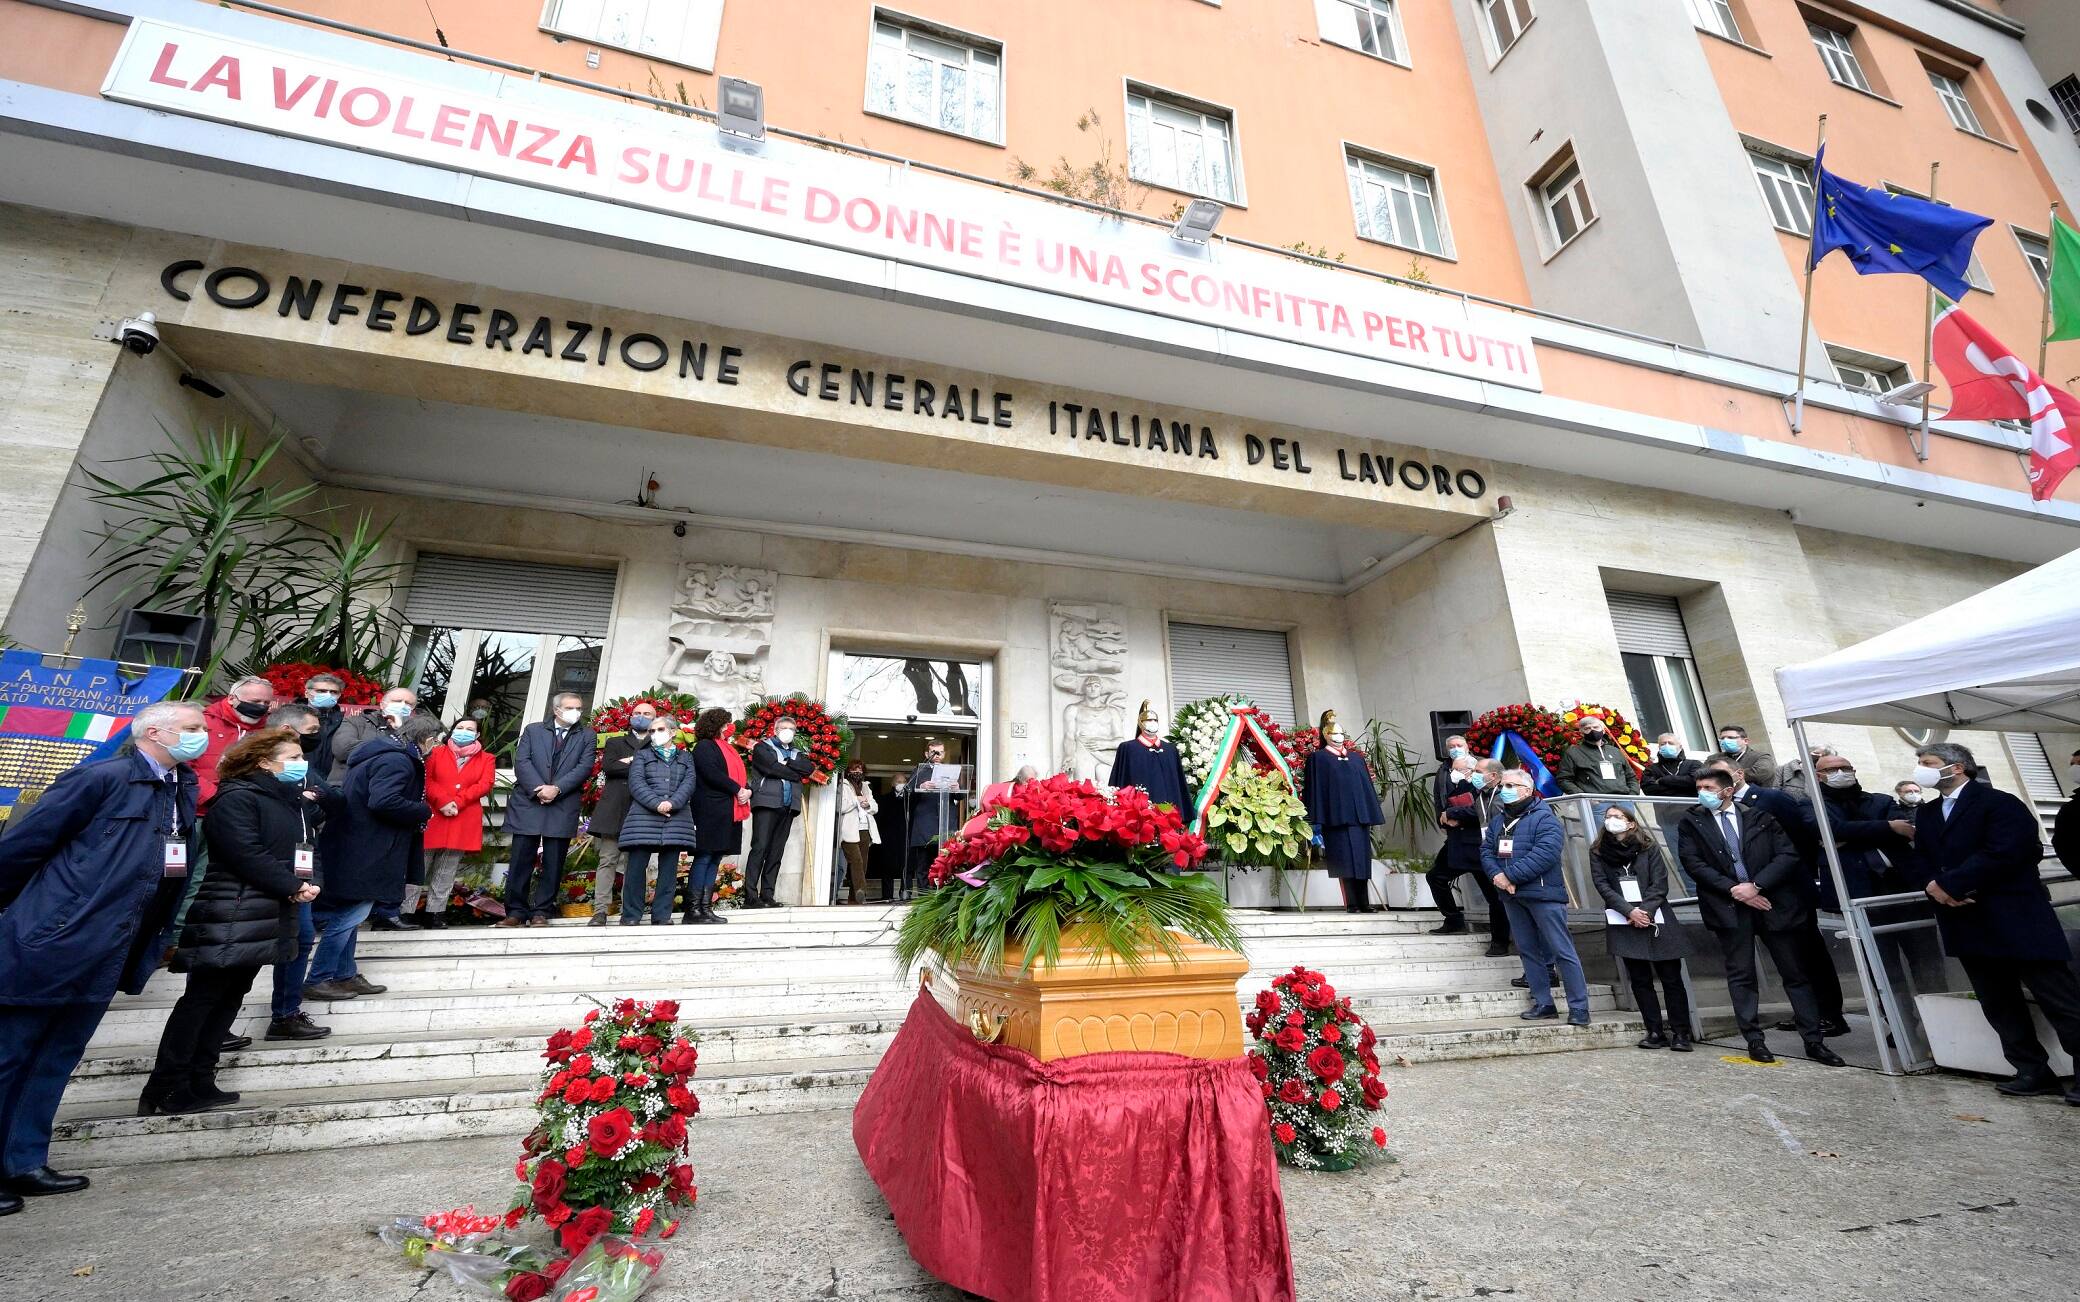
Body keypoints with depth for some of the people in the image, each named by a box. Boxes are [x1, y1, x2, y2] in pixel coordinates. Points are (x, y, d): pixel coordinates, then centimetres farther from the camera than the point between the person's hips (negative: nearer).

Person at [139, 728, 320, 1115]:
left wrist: (310, 882, 1)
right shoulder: (236, 798, -12)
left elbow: (305, 848, 20)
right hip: (232, 918, -8)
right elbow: (248, 855, -20)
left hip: (266, 918, 8)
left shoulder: (291, 801, 15)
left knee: (231, 996, 12)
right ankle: (166, 1087, 7)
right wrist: (293, 887, -15)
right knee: (202, 997, -3)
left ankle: (199, 1080, 19)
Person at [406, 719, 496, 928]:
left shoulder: (487, 759, 11)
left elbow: (485, 785, -2)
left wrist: (457, 802, -13)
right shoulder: (436, 752, 11)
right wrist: (443, 802, -15)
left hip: (464, 822, 1)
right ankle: (406, 910, 8)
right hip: (433, 817, 0)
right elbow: (426, 779, -1)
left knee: (446, 873, 6)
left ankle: (435, 913, 11)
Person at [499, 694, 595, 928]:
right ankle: (516, 912, 11)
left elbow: (585, 767, -2)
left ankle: (540, 912, 8)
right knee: (521, 861, 2)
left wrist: (556, 788, -13)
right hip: (528, 803, 0)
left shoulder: (586, 736, 10)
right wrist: (539, 788, -13)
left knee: (553, 863, 1)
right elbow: (521, 761, 0)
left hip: (563, 807, 0)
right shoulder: (532, 730, 12)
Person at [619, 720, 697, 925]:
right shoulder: (642, 756, 14)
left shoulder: (686, 758, 17)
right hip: (644, 817, -1)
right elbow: (636, 783, -1)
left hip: (676, 819, 1)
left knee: (669, 868, 1)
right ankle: (630, 915, 6)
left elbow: (689, 784, 3)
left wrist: (672, 803, -16)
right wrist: (656, 803, -16)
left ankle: (662, 915, 6)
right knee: (637, 866, -3)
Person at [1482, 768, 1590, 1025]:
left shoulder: (1544, 818, -10)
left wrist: (1510, 875, -19)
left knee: (1562, 950, -3)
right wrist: (1496, 874, -11)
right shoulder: (1498, 821, 13)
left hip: (1543, 893, -7)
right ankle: (1543, 1004, 21)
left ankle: (1579, 1008, 7)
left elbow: (1545, 853, -22)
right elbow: (1486, 850, 10)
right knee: (1528, 950, 12)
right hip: (1512, 897, 7)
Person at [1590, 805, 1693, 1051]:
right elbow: (1602, 886, -2)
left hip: (1656, 918, -1)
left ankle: (1680, 1033, 9)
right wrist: (1630, 911, -13)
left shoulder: (1649, 848, 5)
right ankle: (1656, 1032, 10)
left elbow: (1660, 883, -3)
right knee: (1640, 979, 3)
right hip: (1624, 923, 1)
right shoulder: (1598, 852, 6)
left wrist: (1645, 911, -14)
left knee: (1671, 977, 1)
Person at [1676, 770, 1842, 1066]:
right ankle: (1754, 1040, 10)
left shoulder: (1759, 815, 4)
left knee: (1794, 972, 8)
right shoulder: (1692, 822, 3)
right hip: (1728, 906, -1)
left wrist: (1756, 885, -12)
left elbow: (1788, 854, -2)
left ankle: (1813, 1041, 18)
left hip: (1770, 901, 1)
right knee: (1741, 974, 3)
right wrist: (1733, 889, -12)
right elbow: (1694, 863, -4)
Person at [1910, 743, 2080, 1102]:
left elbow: (2003, 852, -18)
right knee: (1997, 1003, 10)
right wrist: (1933, 885, -10)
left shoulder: (1999, 802, -7)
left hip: (2016, 918, -7)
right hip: (1967, 921, 7)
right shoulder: (1925, 813, 15)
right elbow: (1921, 858, 11)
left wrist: (1949, 884, -18)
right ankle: (2033, 1071, 17)